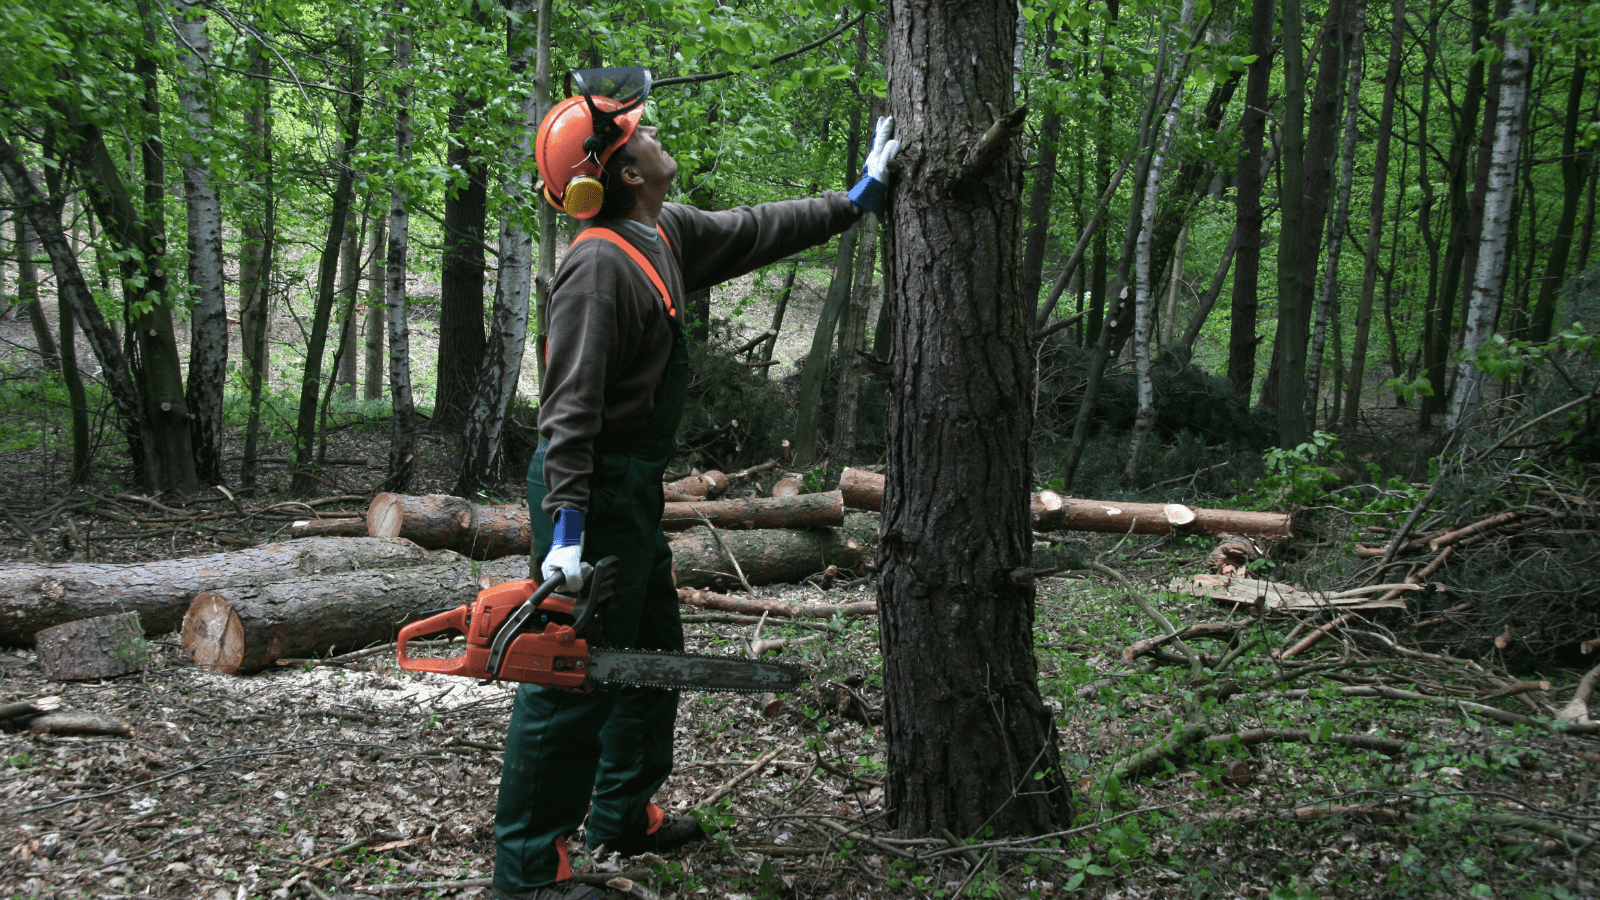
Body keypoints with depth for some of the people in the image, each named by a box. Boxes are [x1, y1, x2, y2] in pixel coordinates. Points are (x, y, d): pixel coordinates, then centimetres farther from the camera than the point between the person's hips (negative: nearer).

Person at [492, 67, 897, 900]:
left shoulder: (666, 235, 8)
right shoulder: (600, 265, -20)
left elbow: (754, 232, 21)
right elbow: (570, 403, -24)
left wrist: (856, 200, 23)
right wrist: (566, 527, -28)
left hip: (633, 487, 10)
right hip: (592, 488, -10)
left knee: (654, 652, 20)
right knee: (572, 679, -5)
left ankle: (625, 816, 35)